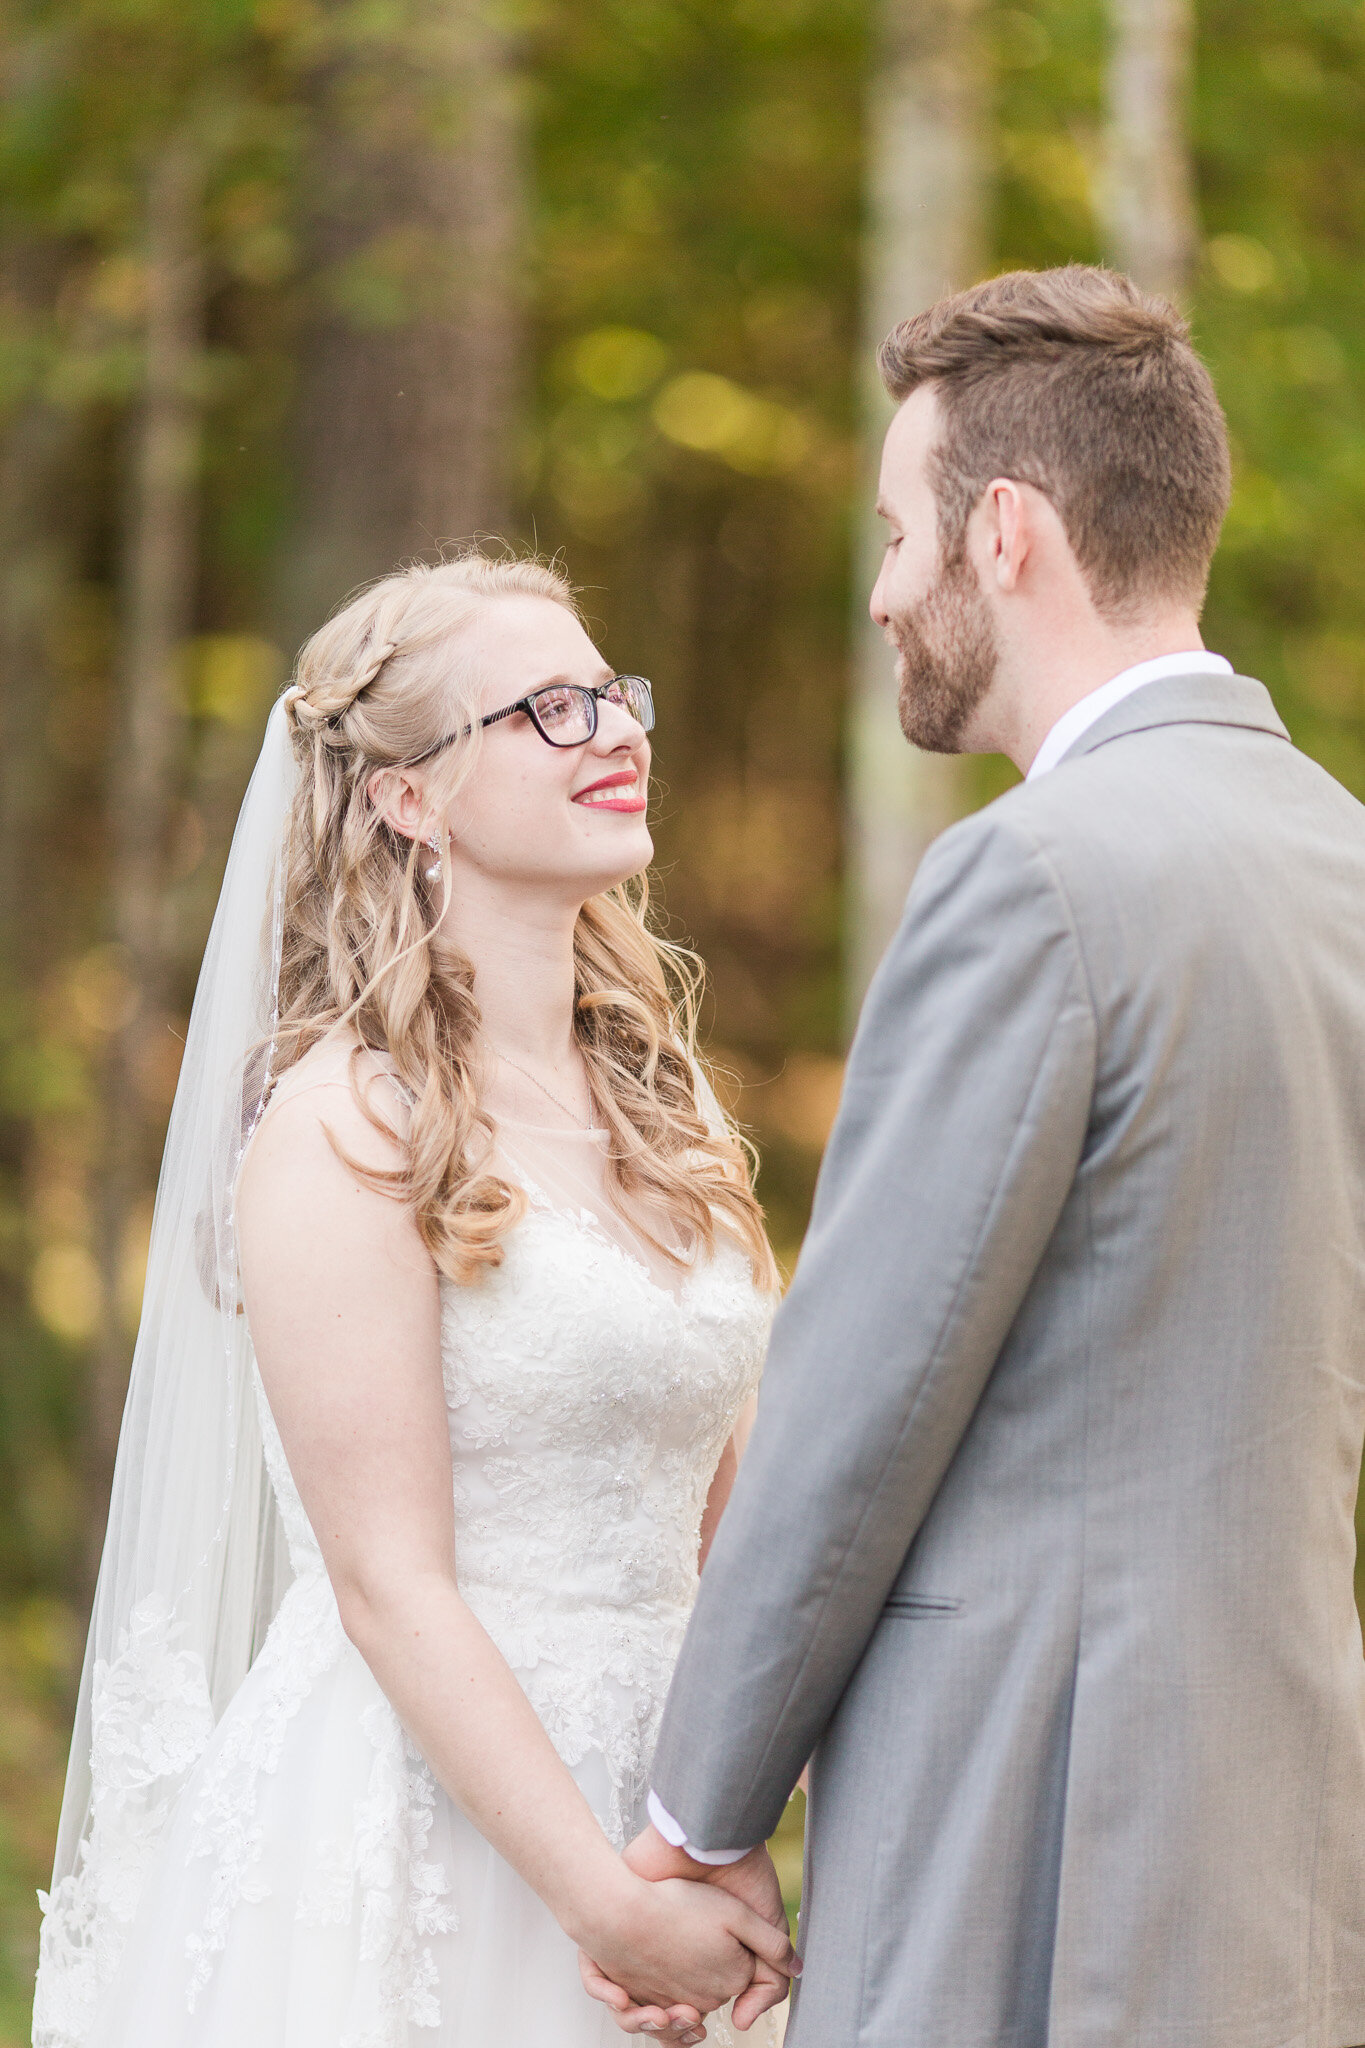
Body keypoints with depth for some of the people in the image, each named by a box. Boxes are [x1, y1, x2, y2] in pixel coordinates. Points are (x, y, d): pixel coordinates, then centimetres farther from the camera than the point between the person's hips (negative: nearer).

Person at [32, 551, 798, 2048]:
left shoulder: (660, 1097, 10)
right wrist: (611, 1908, -18)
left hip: (636, 1803, 6)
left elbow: (715, 1521, 10)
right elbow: (391, 1586, -15)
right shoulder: (346, 1134, -12)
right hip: (408, 1815, -6)